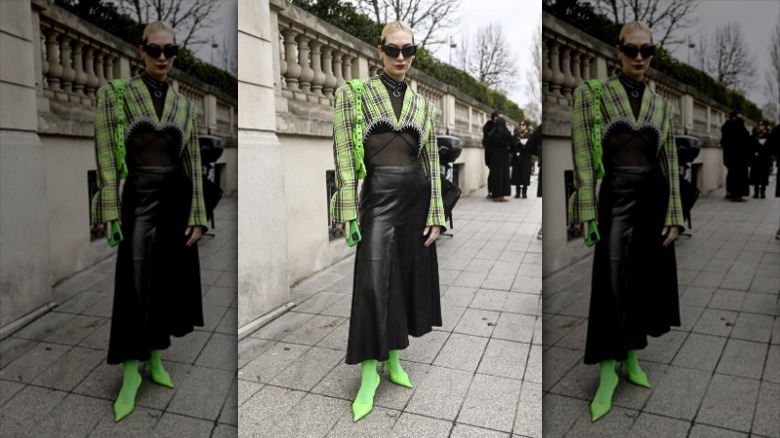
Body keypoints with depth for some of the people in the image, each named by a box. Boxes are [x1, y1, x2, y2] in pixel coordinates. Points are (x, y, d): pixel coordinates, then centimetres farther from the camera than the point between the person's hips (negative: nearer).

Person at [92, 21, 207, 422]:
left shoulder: (184, 104, 10)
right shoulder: (115, 92, 0)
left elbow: (194, 161, 8)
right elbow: (105, 153, -6)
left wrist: (196, 215, 2)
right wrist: (110, 211, -14)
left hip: (176, 198, 4)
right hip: (138, 197, -3)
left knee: (167, 283, 10)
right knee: (134, 286, -2)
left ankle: (156, 361, 27)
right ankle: (130, 376, 11)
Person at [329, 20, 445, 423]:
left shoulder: (423, 104, 12)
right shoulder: (355, 93, 2)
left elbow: (432, 160, 10)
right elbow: (343, 152, -5)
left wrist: (435, 215, 4)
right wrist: (348, 207, -13)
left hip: (416, 197, 4)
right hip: (378, 195, -4)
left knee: (407, 279, 9)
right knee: (374, 282, -6)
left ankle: (394, 360, 24)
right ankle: (369, 374, 6)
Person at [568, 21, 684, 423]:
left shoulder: (661, 104, 11)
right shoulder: (592, 93, -1)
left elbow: (671, 161, 10)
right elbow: (582, 154, -8)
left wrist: (673, 215, 3)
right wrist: (587, 210, -16)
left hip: (653, 198, 5)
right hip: (614, 197, -4)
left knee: (644, 283, 10)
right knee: (611, 285, -4)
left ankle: (632, 360, 27)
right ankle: (606, 375, 7)